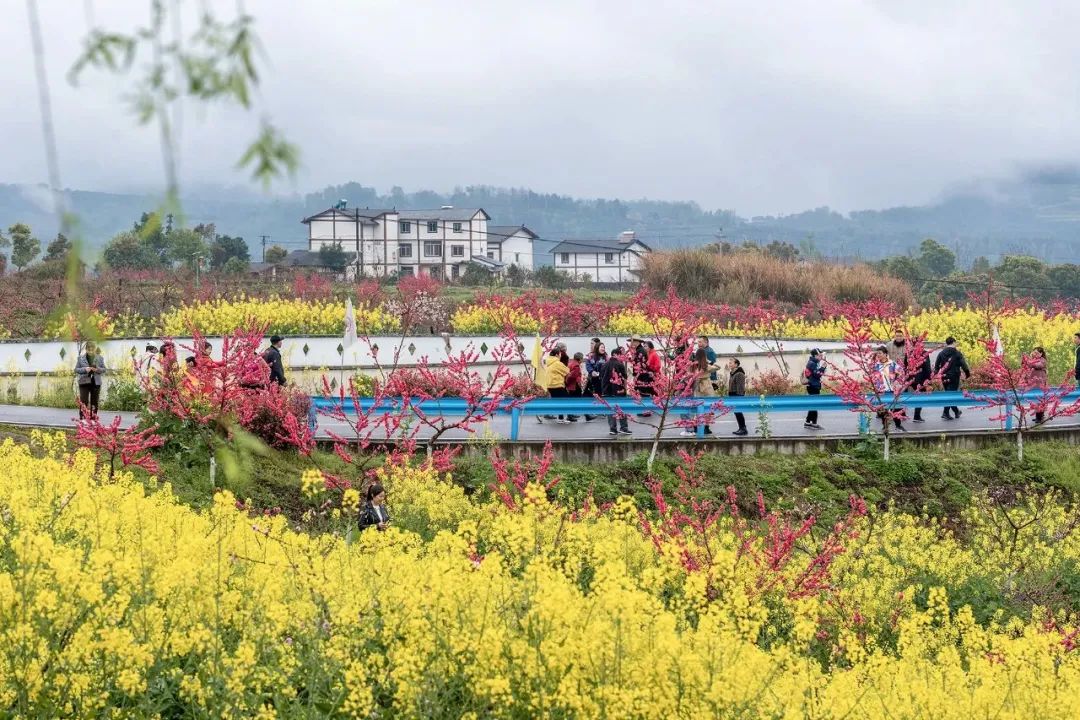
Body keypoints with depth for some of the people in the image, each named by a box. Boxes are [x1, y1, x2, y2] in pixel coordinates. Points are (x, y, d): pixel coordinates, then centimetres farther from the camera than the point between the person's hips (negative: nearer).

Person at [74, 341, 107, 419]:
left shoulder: (100, 358, 5)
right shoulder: (81, 358, 2)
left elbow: (104, 369, 7)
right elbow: (76, 369, 3)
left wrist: (98, 369, -15)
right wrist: (85, 369, -16)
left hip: (96, 383, 2)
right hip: (84, 382, -2)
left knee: (94, 403, 7)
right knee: (83, 402, -8)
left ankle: (93, 418, 15)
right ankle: (82, 419, -5)